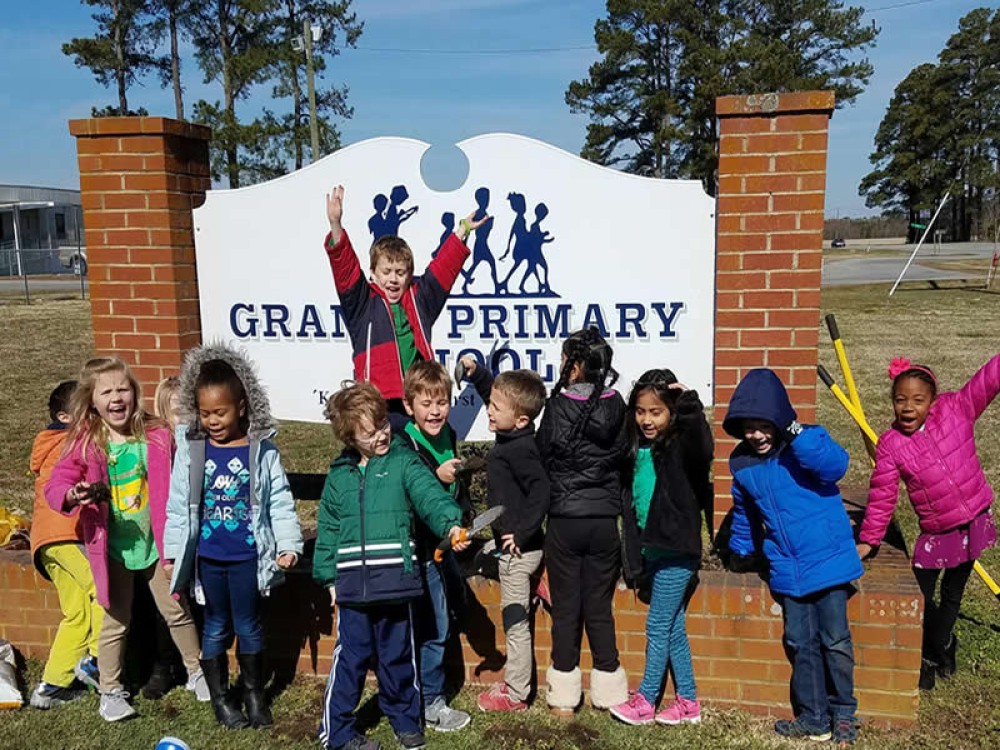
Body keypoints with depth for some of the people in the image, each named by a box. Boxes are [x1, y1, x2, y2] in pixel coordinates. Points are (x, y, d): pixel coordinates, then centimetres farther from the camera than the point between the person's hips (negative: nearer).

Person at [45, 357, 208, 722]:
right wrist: (72, 495, -32)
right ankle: (110, 691, 29)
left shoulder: (157, 437, -8)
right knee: (115, 622, 11)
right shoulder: (85, 443, -10)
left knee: (177, 611, 14)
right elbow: (55, 484, -10)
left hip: (156, 543, 1)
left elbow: (173, 486, 1)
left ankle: (197, 672, 33)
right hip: (113, 549, -1)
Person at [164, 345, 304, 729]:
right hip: (208, 557, 1)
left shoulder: (262, 451, -7)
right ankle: (220, 697, 31)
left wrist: (288, 544, -10)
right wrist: (173, 553, 3)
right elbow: (178, 504, 1)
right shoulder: (190, 449, -4)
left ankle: (254, 693, 32)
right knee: (216, 627, 15)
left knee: (249, 625, 13)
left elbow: (279, 501, -4)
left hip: (248, 556, -1)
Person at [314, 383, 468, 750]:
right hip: (352, 584, 1)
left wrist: (451, 524, -34)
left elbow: (430, 495, -16)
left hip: (395, 581, -1)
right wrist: (328, 576, 9)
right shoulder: (339, 474, 6)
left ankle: (404, 719, 33)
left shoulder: (404, 461, -1)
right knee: (351, 658, 7)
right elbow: (328, 529, 11)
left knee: (398, 656, 14)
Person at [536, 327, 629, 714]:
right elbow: (624, 455, 4)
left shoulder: (557, 407, -11)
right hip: (605, 520, 3)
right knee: (599, 607, 13)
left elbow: (542, 457, -3)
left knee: (566, 608, 8)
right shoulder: (617, 406, -2)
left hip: (564, 520, -3)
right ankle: (608, 691, 21)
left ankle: (564, 696, 16)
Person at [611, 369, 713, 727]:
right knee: (673, 629, 14)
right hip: (653, 549, 8)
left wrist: (690, 402, -39)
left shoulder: (681, 447, -14)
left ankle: (645, 701, 14)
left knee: (658, 627, 1)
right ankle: (688, 703, 25)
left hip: (677, 551, -8)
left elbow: (702, 446, -38)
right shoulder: (637, 449, 7)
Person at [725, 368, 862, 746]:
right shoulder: (742, 463, 4)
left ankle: (843, 713, 24)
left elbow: (835, 466, -32)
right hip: (788, 571, 4)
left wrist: (796, 433, -36)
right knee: (801, 645, 10)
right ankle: (813, 718, 23)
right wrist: (741, 551, 32)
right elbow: (744, 513, 22)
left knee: (836, 642, 4)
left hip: (829, 562, -4)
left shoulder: (808, 441, -9)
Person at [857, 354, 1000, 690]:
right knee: (921, 597, 1)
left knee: (952, 595, 15)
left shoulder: (955, 408, -11)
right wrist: (867, 541, -5)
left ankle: (931, 658, 35)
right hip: (936, 532, -1)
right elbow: (881, 496, -8)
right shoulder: (890, 444, -13)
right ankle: (944, 646, 31)